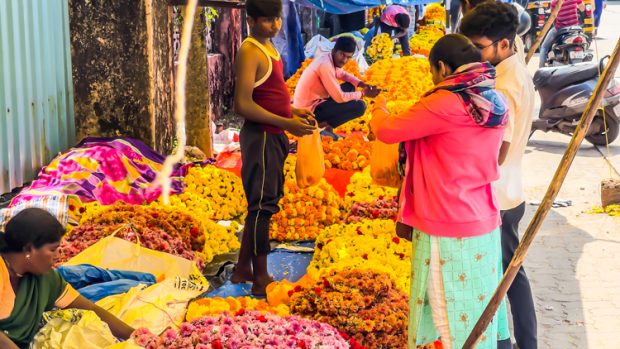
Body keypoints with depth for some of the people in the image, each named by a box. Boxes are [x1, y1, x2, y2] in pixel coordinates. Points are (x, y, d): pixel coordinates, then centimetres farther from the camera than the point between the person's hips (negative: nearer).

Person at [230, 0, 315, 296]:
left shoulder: (269, 47, 13)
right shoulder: (250, 52, -16)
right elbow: (243, 105, -22)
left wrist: (294, 111, 8)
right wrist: (286, 123, -23)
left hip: (273, 136, 10)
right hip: (260, 137, -10)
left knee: (265, 202, 16)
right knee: (263, 205, -4)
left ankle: (243, 269, 27)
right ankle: (261, 280, 5)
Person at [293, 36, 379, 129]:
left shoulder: (327, 59, 4)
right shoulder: (326, 65, -25)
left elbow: (343, 74, 23)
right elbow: (340, 98, -22)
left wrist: (362, 84, 6)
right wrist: (363, 93, -9)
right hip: (310, 109, -10)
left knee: (350, 86, 19)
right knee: (360, 106, -14)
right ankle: (324, 124, -6)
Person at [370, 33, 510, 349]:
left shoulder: (445, 103, -19)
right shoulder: (495, 103, 4)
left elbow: (387, 131, -13)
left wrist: (379, 108, 8)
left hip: (447, 229, -7)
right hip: (484, 223, 7)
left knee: (452, 318, 6)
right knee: (477, 308, 18)